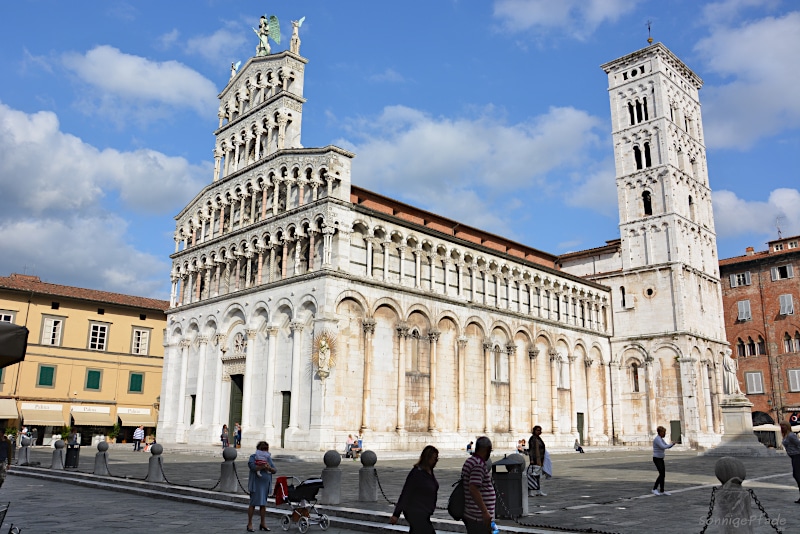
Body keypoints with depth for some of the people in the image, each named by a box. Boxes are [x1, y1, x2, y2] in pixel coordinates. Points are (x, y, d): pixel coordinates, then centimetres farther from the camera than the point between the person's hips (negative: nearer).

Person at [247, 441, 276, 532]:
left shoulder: (268, 458, 13)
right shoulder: (253, 457, -2)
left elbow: (275, 470, 7)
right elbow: (253, 467, -19)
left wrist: (269, 468, -13)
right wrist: (263, 466, -23)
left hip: (266, 484, 5)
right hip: (256, 483, -5)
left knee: (263, 504, 9)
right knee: (253, 503, -3)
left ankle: (263, 523, 17)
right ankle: (249, 524, 6)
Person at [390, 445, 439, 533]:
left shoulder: (430, 472, 6)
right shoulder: (417, 472, -19)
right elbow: (405, 494, -18)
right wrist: (396, 514, -16)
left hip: (424, 515, 8)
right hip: (415, 513, -8)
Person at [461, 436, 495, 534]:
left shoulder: (469, 461, 12)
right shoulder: (479, 465, -18)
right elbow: (473, 489, -26)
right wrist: (485, 512, -24)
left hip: (470, 514, 10)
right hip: (479, 517, -10)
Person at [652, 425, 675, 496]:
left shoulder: (661, 439, 13)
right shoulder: (657, 439, -19)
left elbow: (668, 447, 17)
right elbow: (663, 447, -31)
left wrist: (673, 444, -2)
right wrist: (672, 444, -18)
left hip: (661, 459, 10)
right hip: (657, 459, -10)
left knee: (663, 474, 7)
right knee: (661, 474, -15)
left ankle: (662, 491, 13)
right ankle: (654, 489, -7)